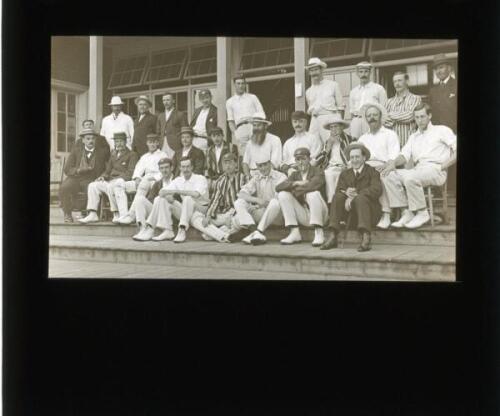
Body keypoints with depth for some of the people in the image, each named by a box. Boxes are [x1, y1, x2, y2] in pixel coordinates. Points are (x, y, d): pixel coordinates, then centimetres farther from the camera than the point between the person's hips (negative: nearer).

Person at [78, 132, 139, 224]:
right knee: (92, 185, -13)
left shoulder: (132, 155, 5)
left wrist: (117, 178, -19)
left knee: (110, 187, -37)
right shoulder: (113, 154, 25)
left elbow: (130, 173, -7)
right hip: (111, 181, 7)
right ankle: (92, 214, -14)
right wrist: (103, 176, 3)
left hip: (123, 181, -7)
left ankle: (117, 214, -32)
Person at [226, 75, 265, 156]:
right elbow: (230, 121, 14)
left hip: (254, 125, 0)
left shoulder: (252, 97, 18)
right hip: (240, 129, 1)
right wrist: (235, 133, -3)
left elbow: (262, 115, 11)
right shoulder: (230, 102, 19)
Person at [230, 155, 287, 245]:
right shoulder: (256, 178, 13)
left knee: (275, 202, -35)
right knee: (239, 202, -15)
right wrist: (257, 200, -20)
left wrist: (257, 206, -16)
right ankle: (253, 229, -38)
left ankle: (258, 232, -36)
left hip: (277, 215, -4)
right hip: (261, 213, 4)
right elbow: (241, 194, -1)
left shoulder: (280, 176, 2)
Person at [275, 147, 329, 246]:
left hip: (318, 213, -5)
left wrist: (296, 191, -13)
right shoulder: (295, 174, 14)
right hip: (303, 215, 5)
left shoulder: (317, 171, 0)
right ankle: (295, 233, -12)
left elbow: (314, 185, -24)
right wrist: (296, 183, -15)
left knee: (313, 194, -33)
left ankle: (319, 233, -25)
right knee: (282, 195, -11)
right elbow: (278, 187, -2)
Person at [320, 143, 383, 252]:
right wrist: (346, 193, -23)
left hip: (370, 212, -3)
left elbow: (376, 190, -14)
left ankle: (366, 237, -44)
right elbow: (339, 190, 2)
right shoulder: (345, 174, 18)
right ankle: (333, 236, -30)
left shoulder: (372, 172, 5)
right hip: (350, 211, 4)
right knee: (338, 196, -21)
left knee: (360, 198, -32)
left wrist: (355, 195, -25)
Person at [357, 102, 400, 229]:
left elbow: (394, 158, 0)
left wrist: (385, 166, -21)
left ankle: (386, 215, -37)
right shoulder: (363, 138, 30)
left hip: (382, 167, -3)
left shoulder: (390, 134, 15)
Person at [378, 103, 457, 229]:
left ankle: (422, 213, -17)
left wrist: (442, 166, -10)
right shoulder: (414, 137, 27)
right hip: (417, 170, 6)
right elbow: (405, 155, 13)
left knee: (410, 178, -35)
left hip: (435, 170, -6)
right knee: (388, 175, -16)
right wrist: (394, 162, -8)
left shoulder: (441, 130, 12)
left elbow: (455, 149, -1)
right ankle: (407, 212, -16)